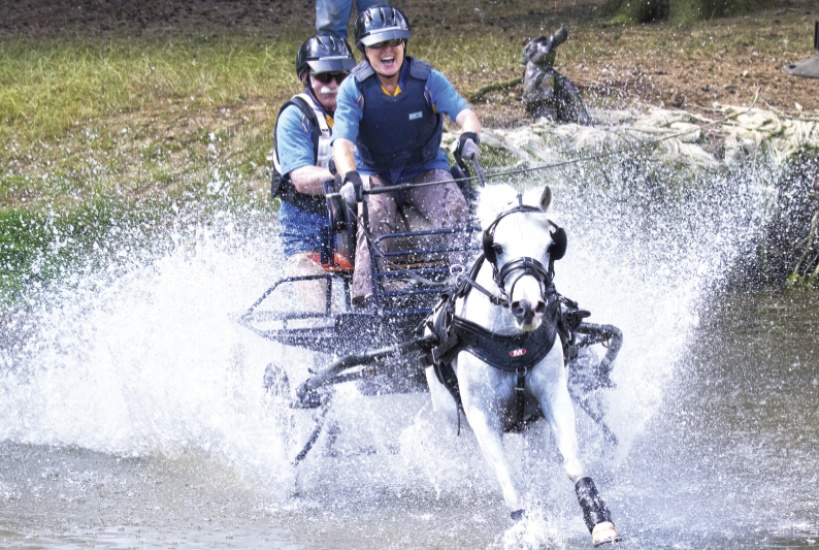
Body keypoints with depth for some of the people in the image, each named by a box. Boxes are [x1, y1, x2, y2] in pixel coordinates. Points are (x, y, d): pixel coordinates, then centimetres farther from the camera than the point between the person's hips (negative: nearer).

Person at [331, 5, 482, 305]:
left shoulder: (426, 79, -11)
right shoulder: (353, 88, -13)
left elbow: (463, 112, -23)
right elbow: (342, 140, -25)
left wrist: (469, 135, -48)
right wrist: (349, 177, -46)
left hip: (425, 171, 1)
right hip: (374, 174, -1)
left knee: (455, 211, -28)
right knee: (374, 217, -32)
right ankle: (366, 298, -37)